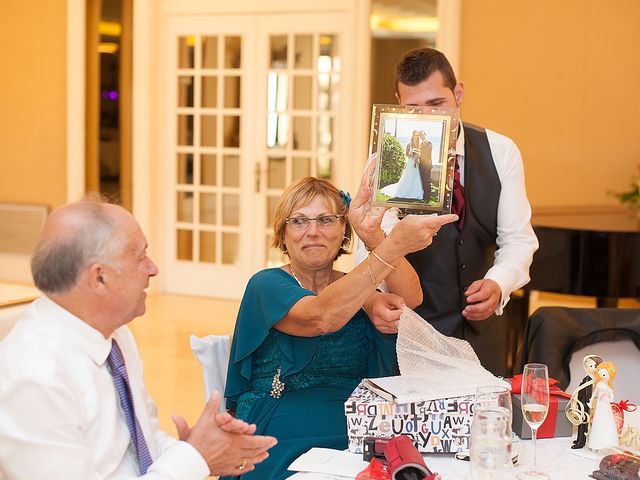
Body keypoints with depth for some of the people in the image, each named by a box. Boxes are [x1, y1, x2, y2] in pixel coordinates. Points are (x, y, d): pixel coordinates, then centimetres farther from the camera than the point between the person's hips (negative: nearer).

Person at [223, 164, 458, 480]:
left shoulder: (355, 287, 14)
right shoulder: (266, 285, -1)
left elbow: (410, 298, -8)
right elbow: (323, 317, -21)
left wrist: (374, 235, -22)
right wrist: (393, 246, -29)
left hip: (357, 443, 5)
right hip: (286, 451, -4)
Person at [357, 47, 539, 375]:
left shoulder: (501, 152, -5)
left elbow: (517, 239, -6)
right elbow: (374, 248, -23)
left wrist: (497, 284, -27)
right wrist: (372, 298, -44)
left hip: (483, 324, 3)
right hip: (412, 327, -3)